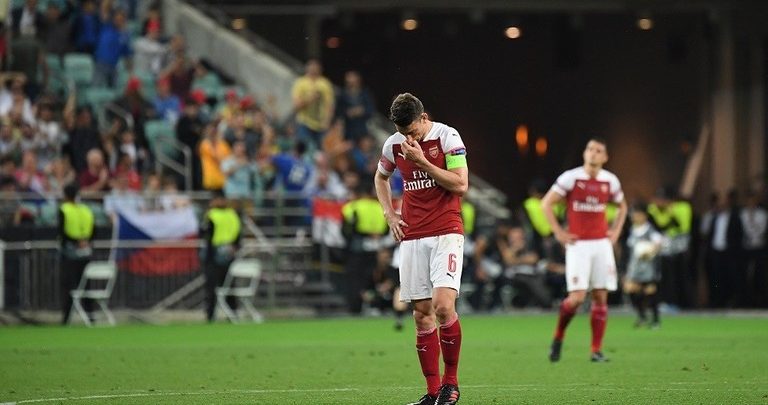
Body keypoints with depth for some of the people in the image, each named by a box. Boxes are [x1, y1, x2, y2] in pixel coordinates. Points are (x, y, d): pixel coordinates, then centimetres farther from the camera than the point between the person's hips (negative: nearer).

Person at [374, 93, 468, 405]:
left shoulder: (447, 137, -7)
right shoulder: (393, 145, 7)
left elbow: (460, 185, -13)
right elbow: (381, 177, 27)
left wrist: (422, 161, -16)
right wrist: (389, 214, 14)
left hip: (446, 232, -5)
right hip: (412, 237, 5)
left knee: (443, 305, -19)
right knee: (422, 313, 2)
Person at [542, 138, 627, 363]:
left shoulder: (610, 181, 7)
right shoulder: (571, 178, -6)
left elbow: (622, 206, 25)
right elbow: (546, 203, -2)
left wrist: (616, 231, 12)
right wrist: (558, 232, -6)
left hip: (602, 244, 4)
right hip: (578, 245, -4)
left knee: (601, 296, -1)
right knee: (577, 297, -13)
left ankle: (597, 351, 4)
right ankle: (558, 338, 11)